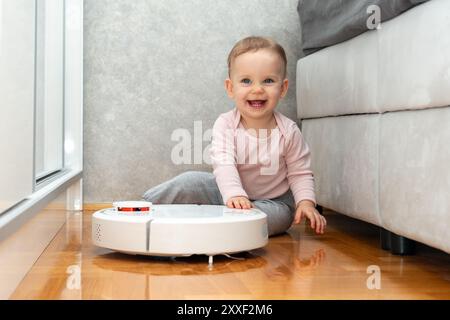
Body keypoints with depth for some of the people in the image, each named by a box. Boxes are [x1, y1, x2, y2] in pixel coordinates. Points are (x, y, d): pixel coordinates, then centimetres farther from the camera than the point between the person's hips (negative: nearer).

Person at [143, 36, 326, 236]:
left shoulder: (288, 131, -11)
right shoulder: (226, 124, -13)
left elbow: (300, 173, -4)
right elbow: (224, 164, -26)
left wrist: (306, 202, -21)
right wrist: (234, 194, -43)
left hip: (272, 200, 0)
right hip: (229, 193, 0)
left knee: (281, 214, -33)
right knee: (190, 182, -20)